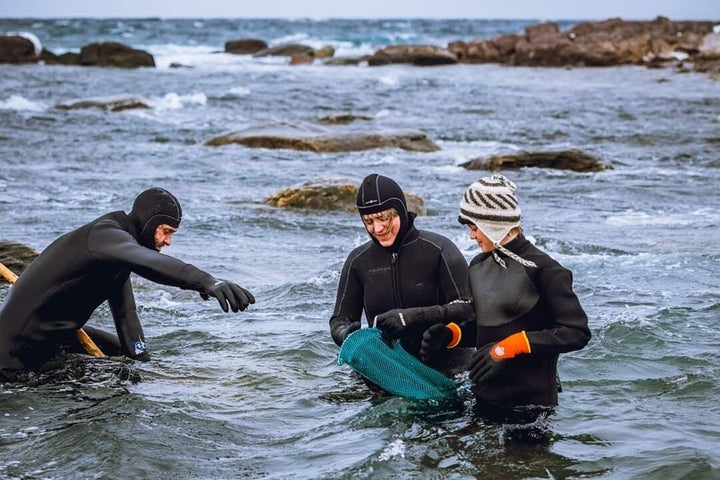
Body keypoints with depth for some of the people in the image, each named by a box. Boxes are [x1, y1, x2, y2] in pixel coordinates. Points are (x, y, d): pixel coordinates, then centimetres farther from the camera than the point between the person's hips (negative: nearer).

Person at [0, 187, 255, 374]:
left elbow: (125, 311, 5)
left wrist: (142, 361, -5)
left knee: (127, 356, 14)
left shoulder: (117, 241, 6)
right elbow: (145, 261, -49)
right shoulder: (104, 234, -26)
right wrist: (205, 281, -62)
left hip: (57, 330, 10)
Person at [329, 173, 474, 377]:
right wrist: (347, 335, -12)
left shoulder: (439, 250, -3)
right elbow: (340, 320, 12)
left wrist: (412, 316, -21)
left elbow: (468, 308, -9)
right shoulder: (359, 261, 9)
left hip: (445, 370, -4)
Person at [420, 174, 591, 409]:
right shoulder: (478, 265, 10)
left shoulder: (541, 268, -12)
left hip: (531, 399, -6)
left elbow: (577, 333, -16)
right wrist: (449, 334, -1)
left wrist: (509, 347, -21)